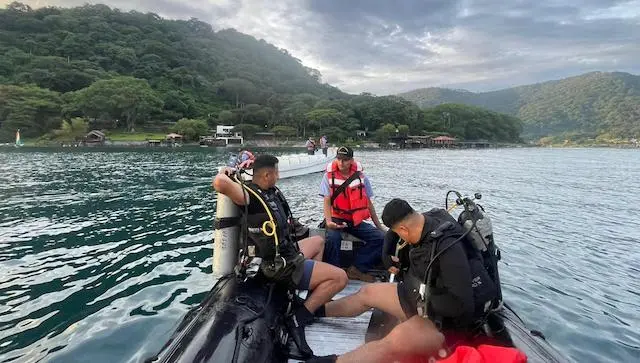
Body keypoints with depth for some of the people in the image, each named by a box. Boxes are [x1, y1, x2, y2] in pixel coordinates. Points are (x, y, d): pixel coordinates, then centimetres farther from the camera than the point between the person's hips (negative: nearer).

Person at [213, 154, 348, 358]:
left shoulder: (270, 191, 2)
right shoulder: (250, 196, -24)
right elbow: (220, 184, -40)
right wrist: (224, 173, -21)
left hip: (283, 254, 10)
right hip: (281, 266, -10)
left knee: (318, 241, 34)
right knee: (339, 278, -7)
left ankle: (316, 291, 32)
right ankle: (299, 319, -7)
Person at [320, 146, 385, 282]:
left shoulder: (361, 177, 3)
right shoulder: (329, 176, -2)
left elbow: (368, 203, 8)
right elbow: (327, 202, -6)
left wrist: (379, 226, 7)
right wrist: (329, 221, -24)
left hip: (356, 221, 3)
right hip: (336, 219, -3)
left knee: (380, 237, -15)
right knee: (332, 238, -34)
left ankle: (357, 269, -10)